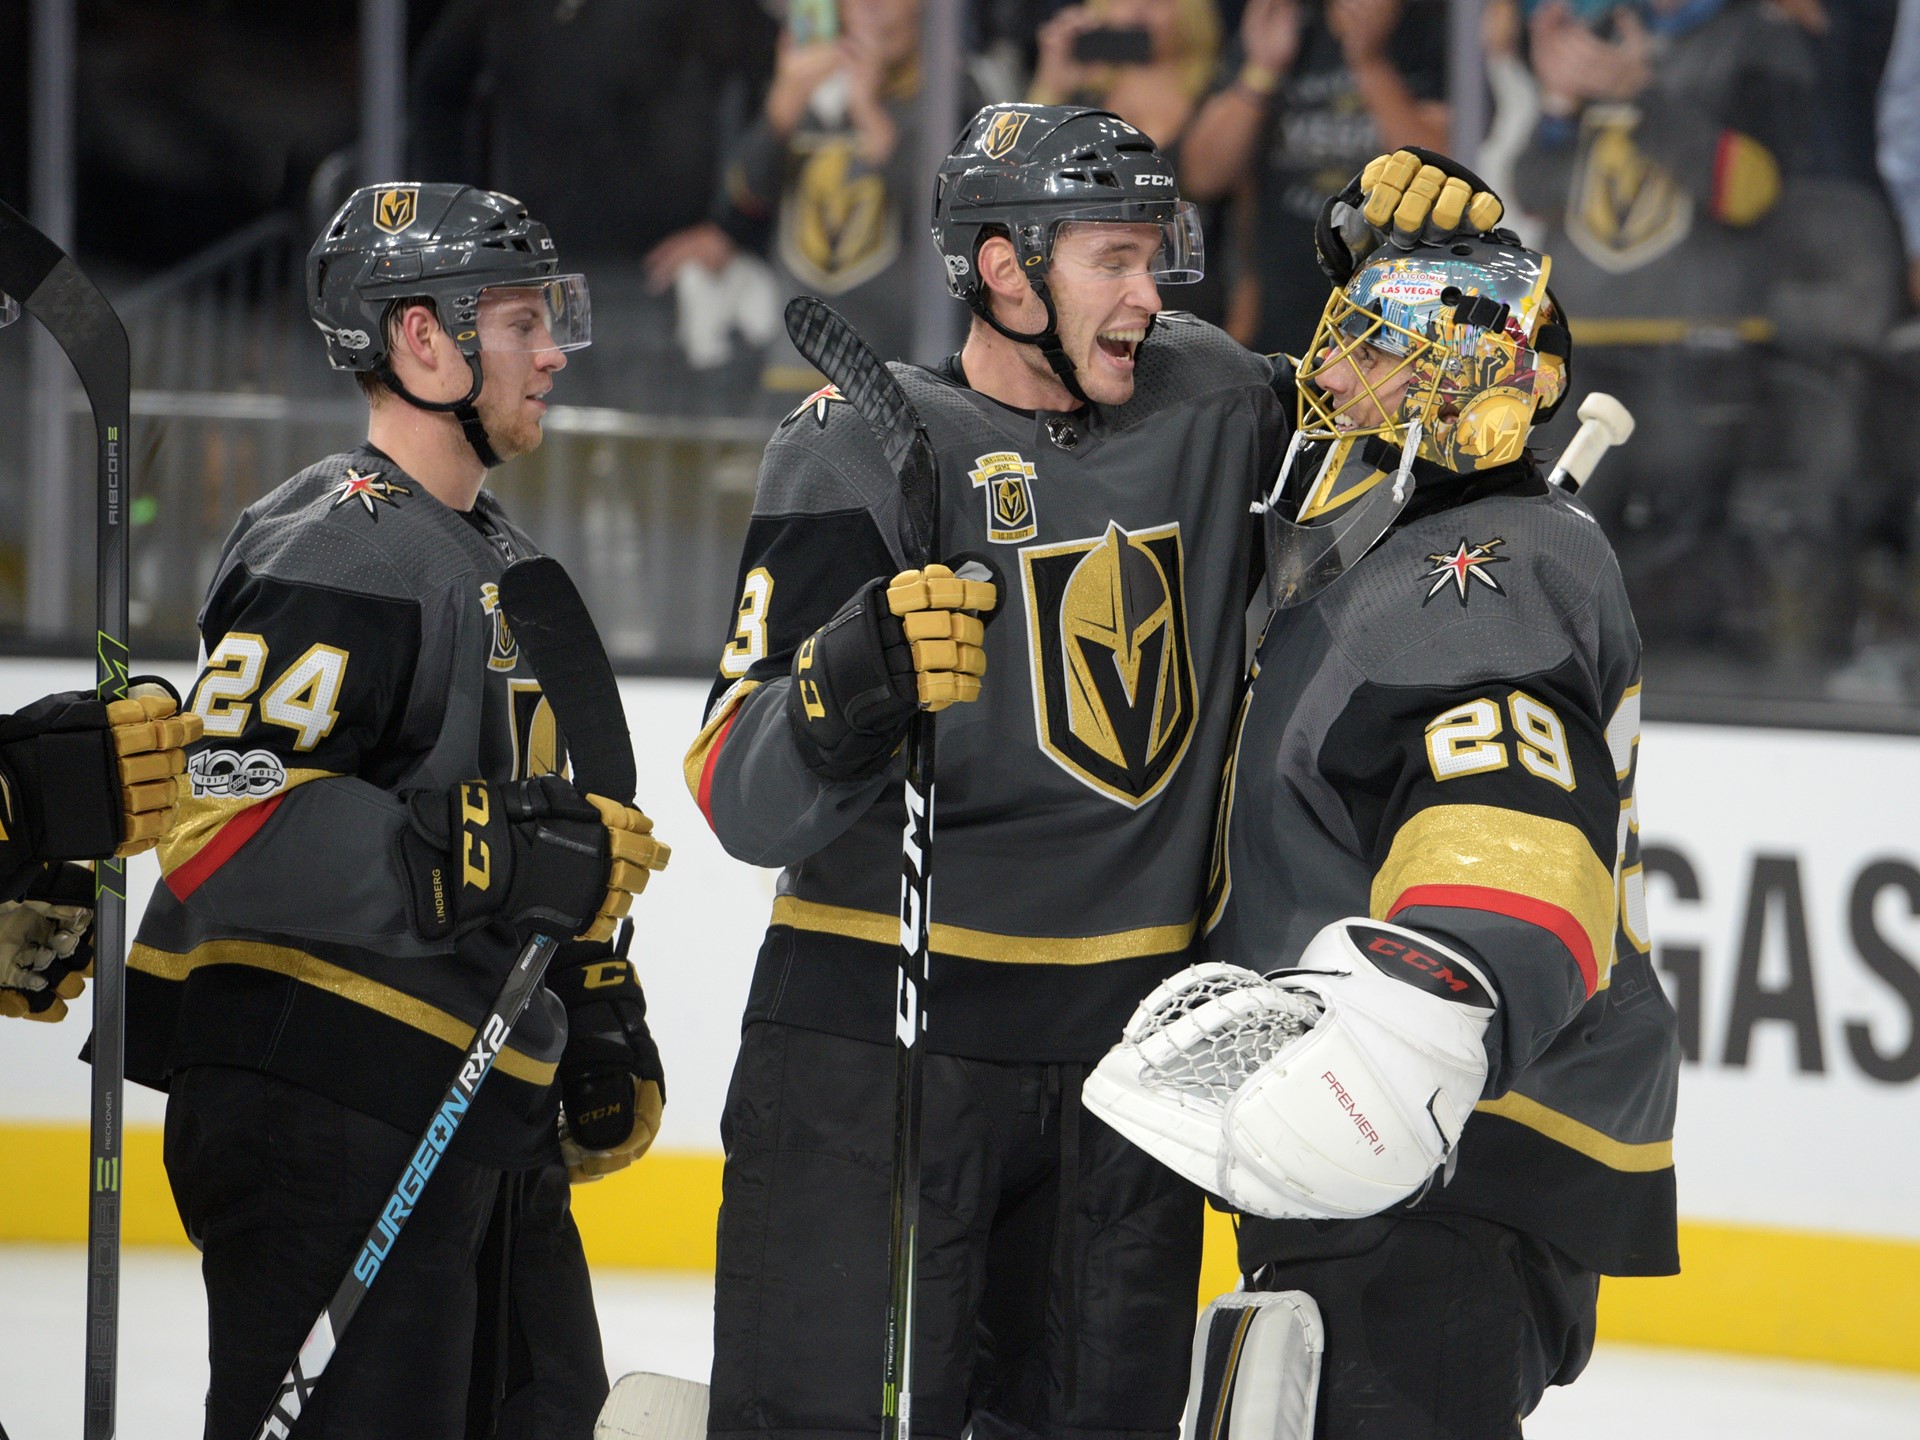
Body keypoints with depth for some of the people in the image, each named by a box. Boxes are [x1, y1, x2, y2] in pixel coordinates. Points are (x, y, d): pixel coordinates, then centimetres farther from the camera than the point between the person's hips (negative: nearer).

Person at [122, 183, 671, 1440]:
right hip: (319, 1111, -10)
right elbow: (223, 822, -25)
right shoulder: (340, 552, -14)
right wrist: (500, 858, -26)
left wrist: (601, 1021, 26)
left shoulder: (494, 554, 20)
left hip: (478, 1104, 10)